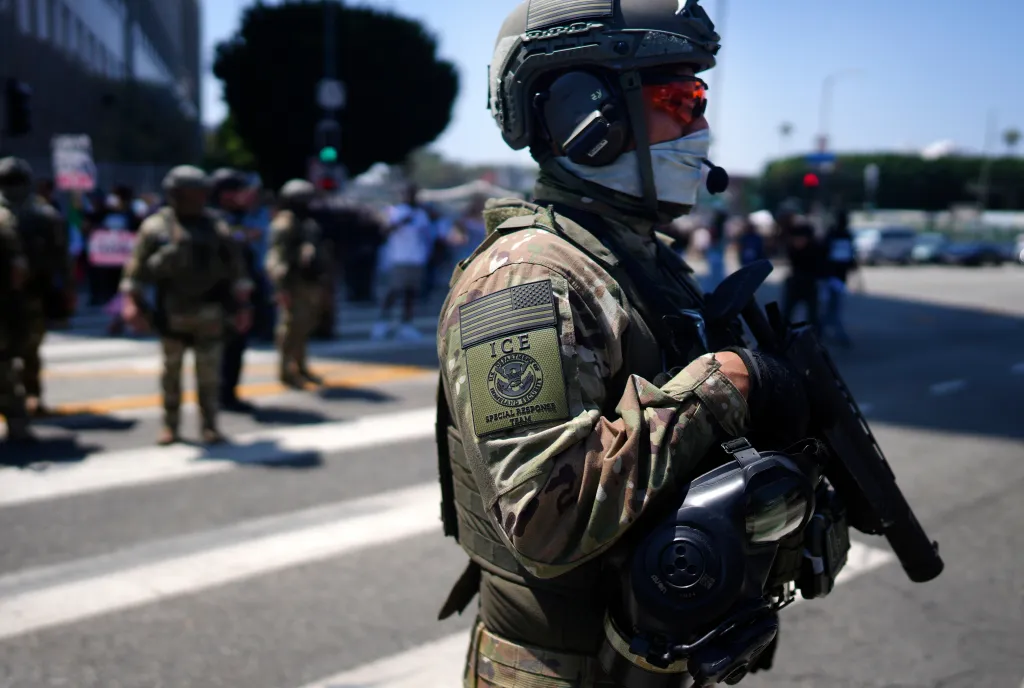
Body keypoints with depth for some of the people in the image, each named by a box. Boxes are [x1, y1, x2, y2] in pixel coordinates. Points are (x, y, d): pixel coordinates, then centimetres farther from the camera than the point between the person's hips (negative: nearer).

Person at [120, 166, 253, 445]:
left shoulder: (217, 227, 5)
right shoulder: (156, 226, 0)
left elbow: (236, 267, 6)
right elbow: (137, 266, -2)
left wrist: (242, 305, 3)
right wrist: (131, 301, -11)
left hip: (209, 314, 0)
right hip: (171, 313, 0)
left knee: (209, 372, 1)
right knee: (171, 371, 9)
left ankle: (209, 425, 11)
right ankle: (170, 425, 19)